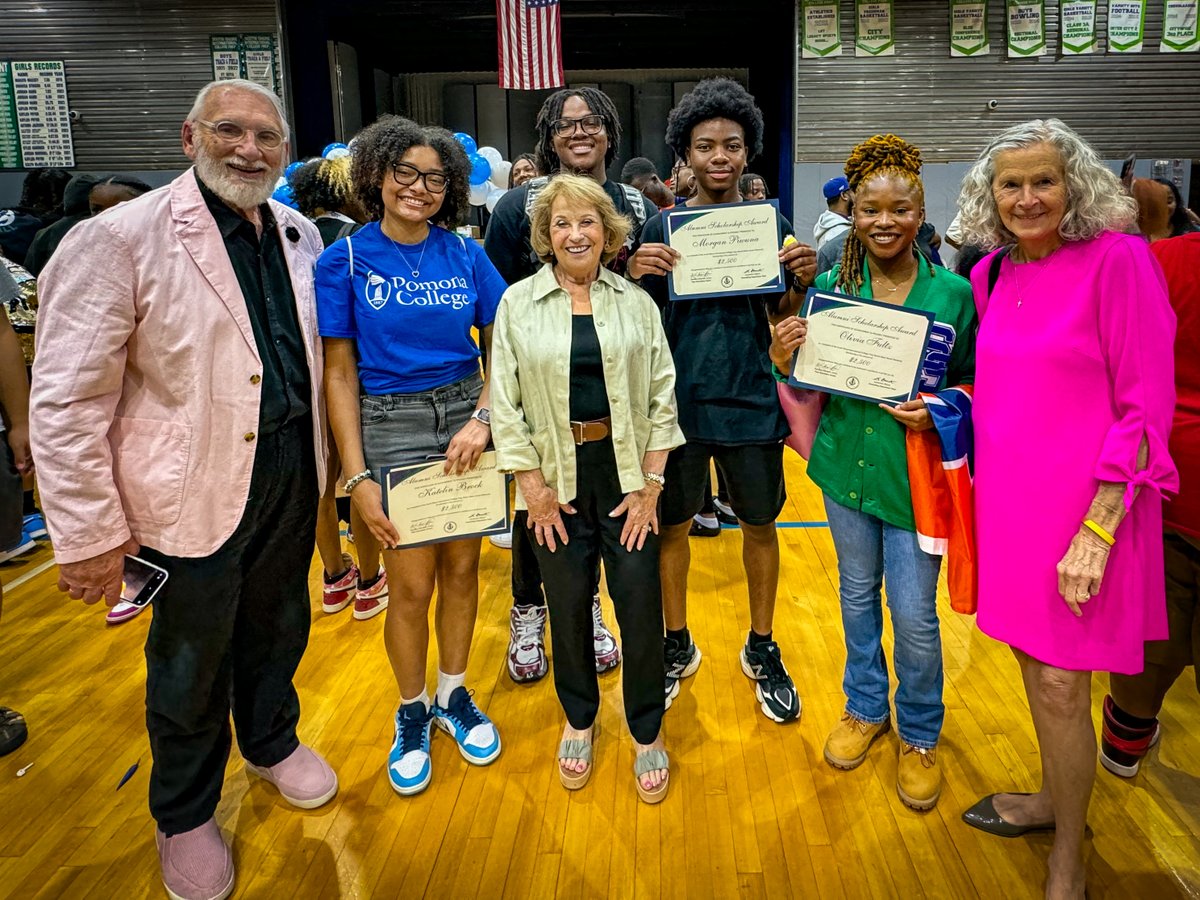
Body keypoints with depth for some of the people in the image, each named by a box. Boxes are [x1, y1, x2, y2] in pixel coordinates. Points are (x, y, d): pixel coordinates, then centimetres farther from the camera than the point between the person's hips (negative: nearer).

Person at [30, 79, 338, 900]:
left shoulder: (300, 235, 3)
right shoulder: (119, 239, -16)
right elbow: (66, 404, -16)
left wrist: (322, 460, 13)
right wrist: (89, 537, -15)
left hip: (291, 474, 5)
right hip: (195, 491, -5)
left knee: (279, 626, 23)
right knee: (191, 662, 14)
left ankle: (273, 741, 52)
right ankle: (185, 817, 39)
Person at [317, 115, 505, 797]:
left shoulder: (465, 255, 2)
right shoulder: (346, 259, -4)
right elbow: (339, 373, -5)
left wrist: (481, 419, -13)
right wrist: (358, 477, -10)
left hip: (466, 416, 3)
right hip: (392, 426, -2)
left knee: (462, 569, 10)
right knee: (412, 586, 3)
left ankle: (454, 695, 32)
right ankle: (412, 711, 27)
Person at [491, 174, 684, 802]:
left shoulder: (636, 303, 4)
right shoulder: (518, 303, 1)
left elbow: (662, 396, 2)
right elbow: (505, 401, -1)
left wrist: (650, 484, -4)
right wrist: (532, 484, -6)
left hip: (626, 470, 1)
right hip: (556, 474, 0)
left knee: (641, 601, 2)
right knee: (568, 603, 10)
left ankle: (647, 733, 23)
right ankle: (578, 720, 33)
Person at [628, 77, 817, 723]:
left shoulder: (771, 225, 3)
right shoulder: (661, 229, 0)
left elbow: (782, 320, 8)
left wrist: (801, 283, -13)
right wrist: (635, 277, -19)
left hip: (751, 402, 1)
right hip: (678, 400, 0)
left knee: (759, 523, 10)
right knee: (672, 523, 10)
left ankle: (761, 650, 31)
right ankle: (677, 646, 31)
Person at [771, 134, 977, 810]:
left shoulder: (953, 292, -6)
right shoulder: (833, 285, -2)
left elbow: (973, 383, 2)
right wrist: (785, 359, -17)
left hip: (915, 473, -2)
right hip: (847, 463, 3)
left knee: (915, 613, 3)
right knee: (857, 594, 18)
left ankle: (921, 733, 30)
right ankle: (866, 707, 41)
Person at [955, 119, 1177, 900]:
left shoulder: (1116, 259, -13)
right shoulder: (992, 273, 6)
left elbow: (1145, 407, -14)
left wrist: (1096, 533, -18)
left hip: (1083, 509, -6)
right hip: (1009, 500, 6)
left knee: (1061, 686, 3)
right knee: (1035, 664, 19)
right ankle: (1053, 800, 42)